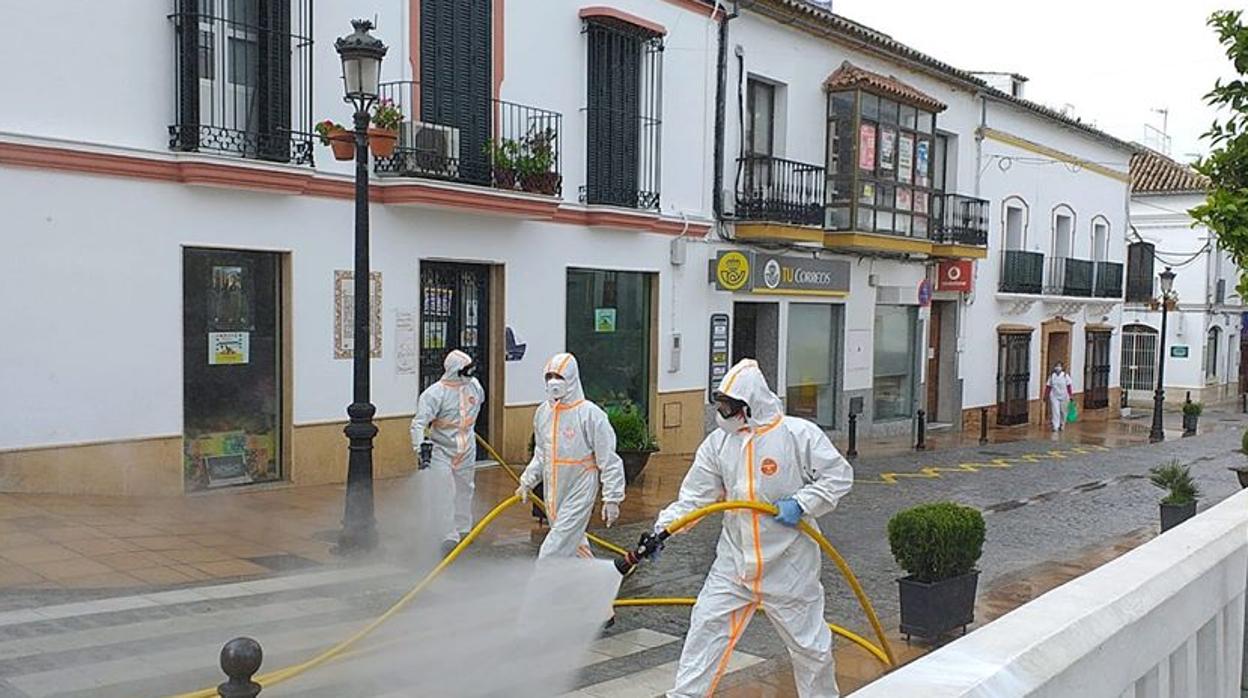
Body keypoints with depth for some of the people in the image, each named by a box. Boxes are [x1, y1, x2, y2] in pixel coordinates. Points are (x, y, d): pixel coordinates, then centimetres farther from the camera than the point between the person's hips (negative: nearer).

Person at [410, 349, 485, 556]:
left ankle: (463, 530, 32)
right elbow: (419, 422, -25)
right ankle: (450, 537, -3)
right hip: (441, 451, -6)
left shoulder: (474, 386, 0)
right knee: (446, 495, -9)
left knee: (464, 491, 16)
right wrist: (421, 446, -37)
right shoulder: (435, 393, -19)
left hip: (467, 451, 6)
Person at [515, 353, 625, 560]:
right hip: (553, 493, 7)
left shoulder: (590, 413, -15)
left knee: (556, 547, -9)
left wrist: (612, 498, -13)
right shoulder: (543, 412, 3)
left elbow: (609, 460, -12)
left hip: (579, 493, -7)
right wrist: (527, 482, 13)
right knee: (572, 543, 18)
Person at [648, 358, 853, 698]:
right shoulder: (718, 441, -2)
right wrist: (663, 528, -14)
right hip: (734, 559, 4)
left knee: (808, 639, 11)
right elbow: (694, 496, -2)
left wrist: (801, 504, -19)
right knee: (706, 625, 2)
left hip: (788, 562, -3)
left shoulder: (799, 434, -14)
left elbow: (839, 475, -8)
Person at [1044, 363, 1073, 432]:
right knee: (1055, 411, -7)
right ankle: (1055, 426, -7)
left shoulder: (1065, 376, -3)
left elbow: (1069, 386, -4)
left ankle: (1062, 425, 30)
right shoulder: (1052, 376, 0)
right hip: (1054, 396, 0)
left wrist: (1071, 396, -8)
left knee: (1063, 412, 10)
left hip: (1063, 397, 0)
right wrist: (1046, 395, 2)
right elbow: (1048, 386, 3)